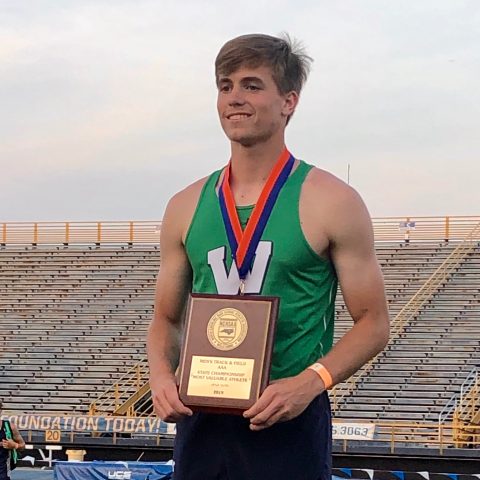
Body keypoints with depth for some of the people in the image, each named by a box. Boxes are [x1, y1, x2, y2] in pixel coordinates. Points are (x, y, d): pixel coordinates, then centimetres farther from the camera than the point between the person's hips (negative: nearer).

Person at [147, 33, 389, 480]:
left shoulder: (332, 203, -3)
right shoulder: (186, 207, 9)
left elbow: (372, 322, -3)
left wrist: (309, 383, -18)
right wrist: (161, 375, -5)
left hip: (289, 426, -4)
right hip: (201, 422, 4)